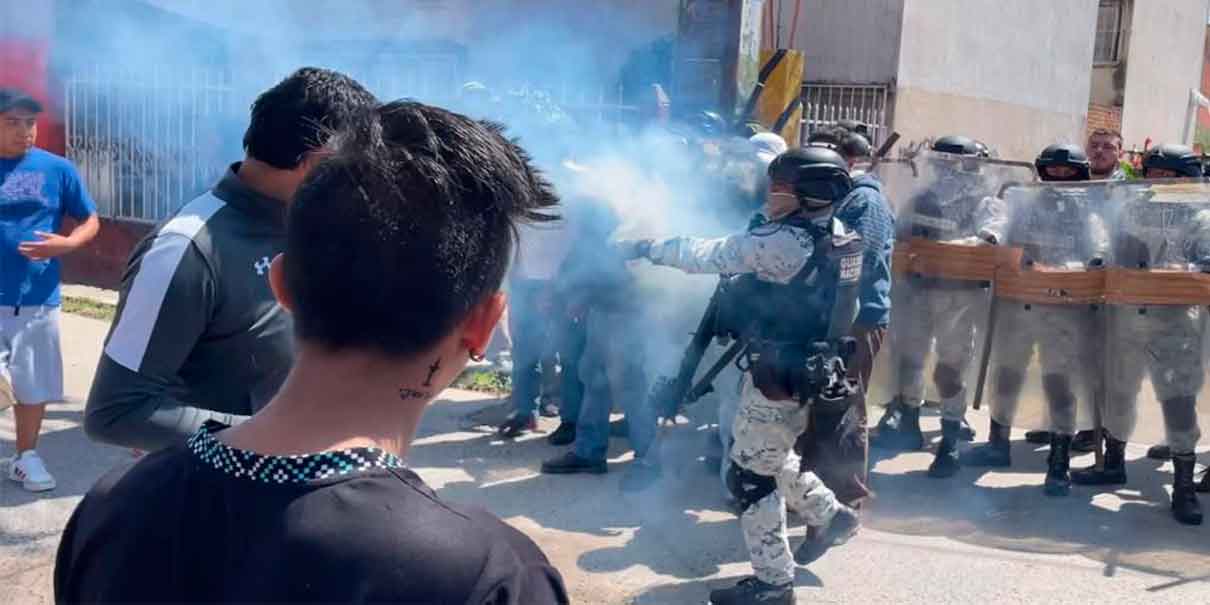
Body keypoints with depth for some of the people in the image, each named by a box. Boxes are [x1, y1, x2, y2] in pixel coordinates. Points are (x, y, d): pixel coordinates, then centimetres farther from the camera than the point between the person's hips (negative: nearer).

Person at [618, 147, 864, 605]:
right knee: (774, 459, 28)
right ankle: (830, 515, 35)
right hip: (814, 372, 9)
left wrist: (647, 248, -4)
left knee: (752, 475, 4)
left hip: (779, 376, -9)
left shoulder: (778, 242, -23)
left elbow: (706, 257, -16)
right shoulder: (841, 236, 3)